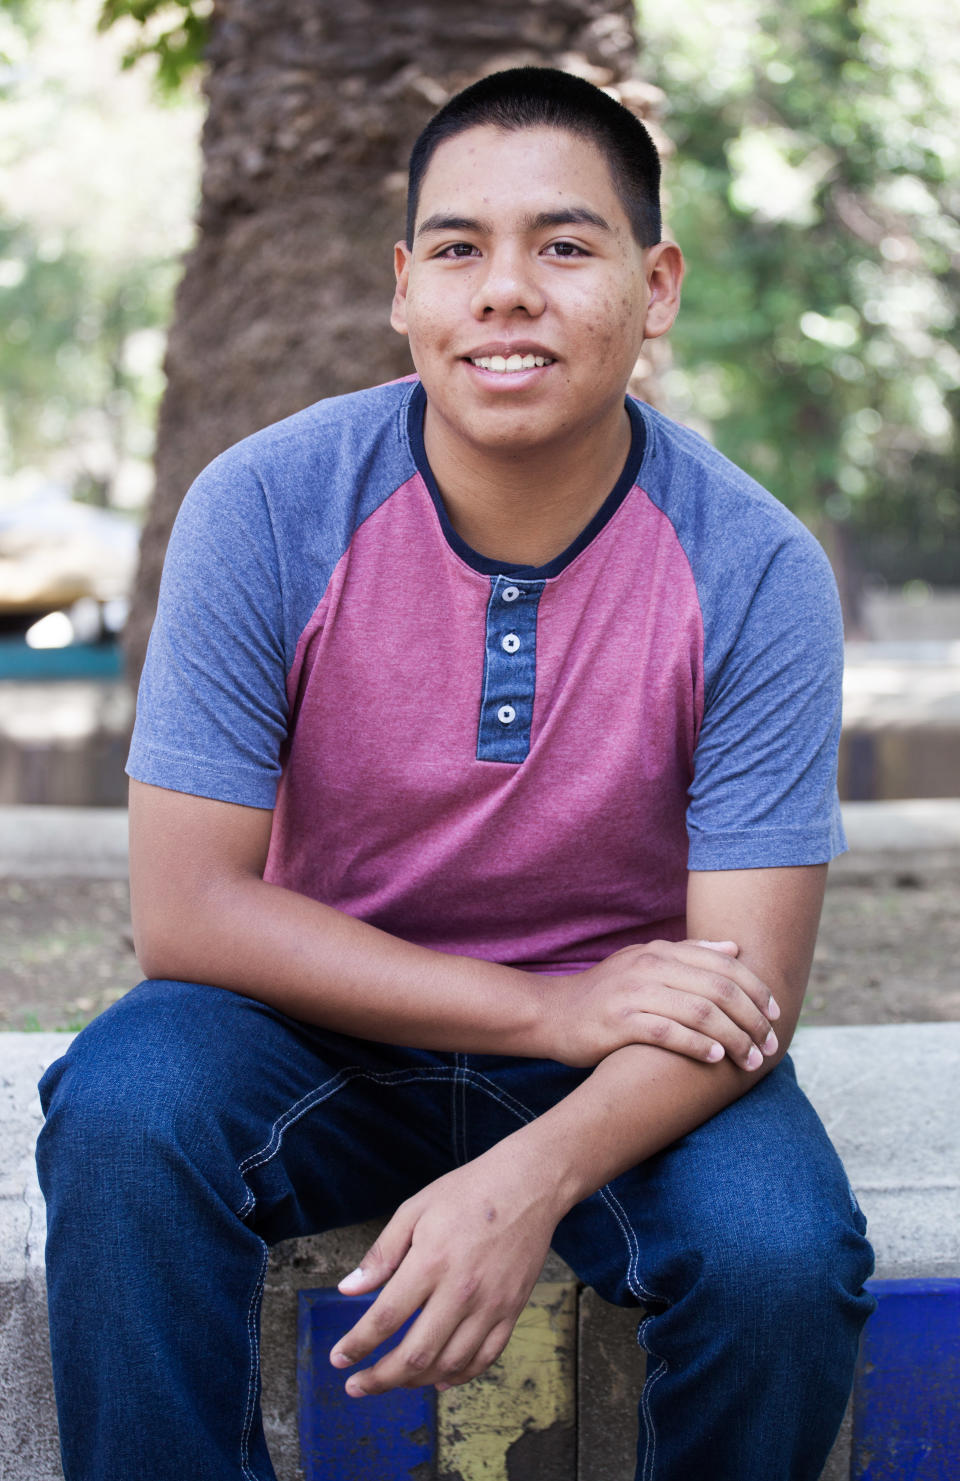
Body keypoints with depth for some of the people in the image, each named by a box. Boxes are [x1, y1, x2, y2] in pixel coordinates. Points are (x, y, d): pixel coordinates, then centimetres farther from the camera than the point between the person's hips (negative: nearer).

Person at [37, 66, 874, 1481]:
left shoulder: (757, 573, -14)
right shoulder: (264, 509, -15)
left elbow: (747, 983, -16)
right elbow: (186, 908, -16)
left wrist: (530, 1180, -36)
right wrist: (552, 1007, -23)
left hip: (624, 1053, 1)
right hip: (326, 1021, 0)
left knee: (779, 1256, -28)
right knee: (123, 1113, -30)